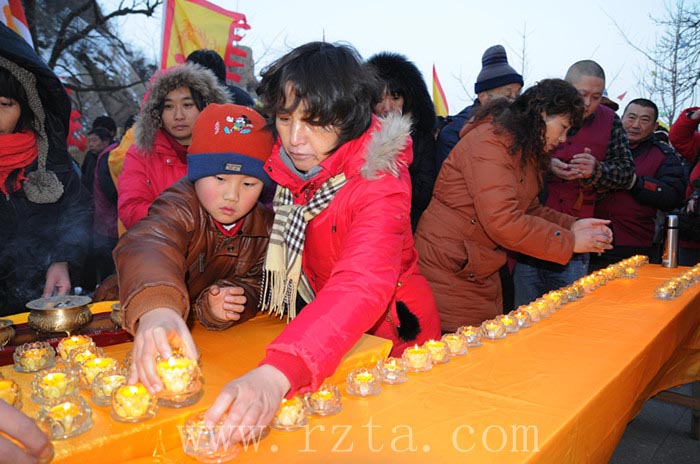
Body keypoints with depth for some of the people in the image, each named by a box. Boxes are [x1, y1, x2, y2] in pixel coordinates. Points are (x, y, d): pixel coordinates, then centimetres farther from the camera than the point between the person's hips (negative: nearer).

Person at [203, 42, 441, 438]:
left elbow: (364, 284, -41)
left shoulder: (379, 180, -26)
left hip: (389, 333, -3)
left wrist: (277, 374, -55)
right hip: (317, 328, 4)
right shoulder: (287, 163, -9)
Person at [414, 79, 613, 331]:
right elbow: (502, 222, -25)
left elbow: (529, 209, 18)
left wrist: (572, 225, 2)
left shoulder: (526, 151, 14)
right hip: (448, 272, -9)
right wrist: (570, 241, -15)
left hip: (483, 278, 10)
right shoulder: (490, 141, -18)